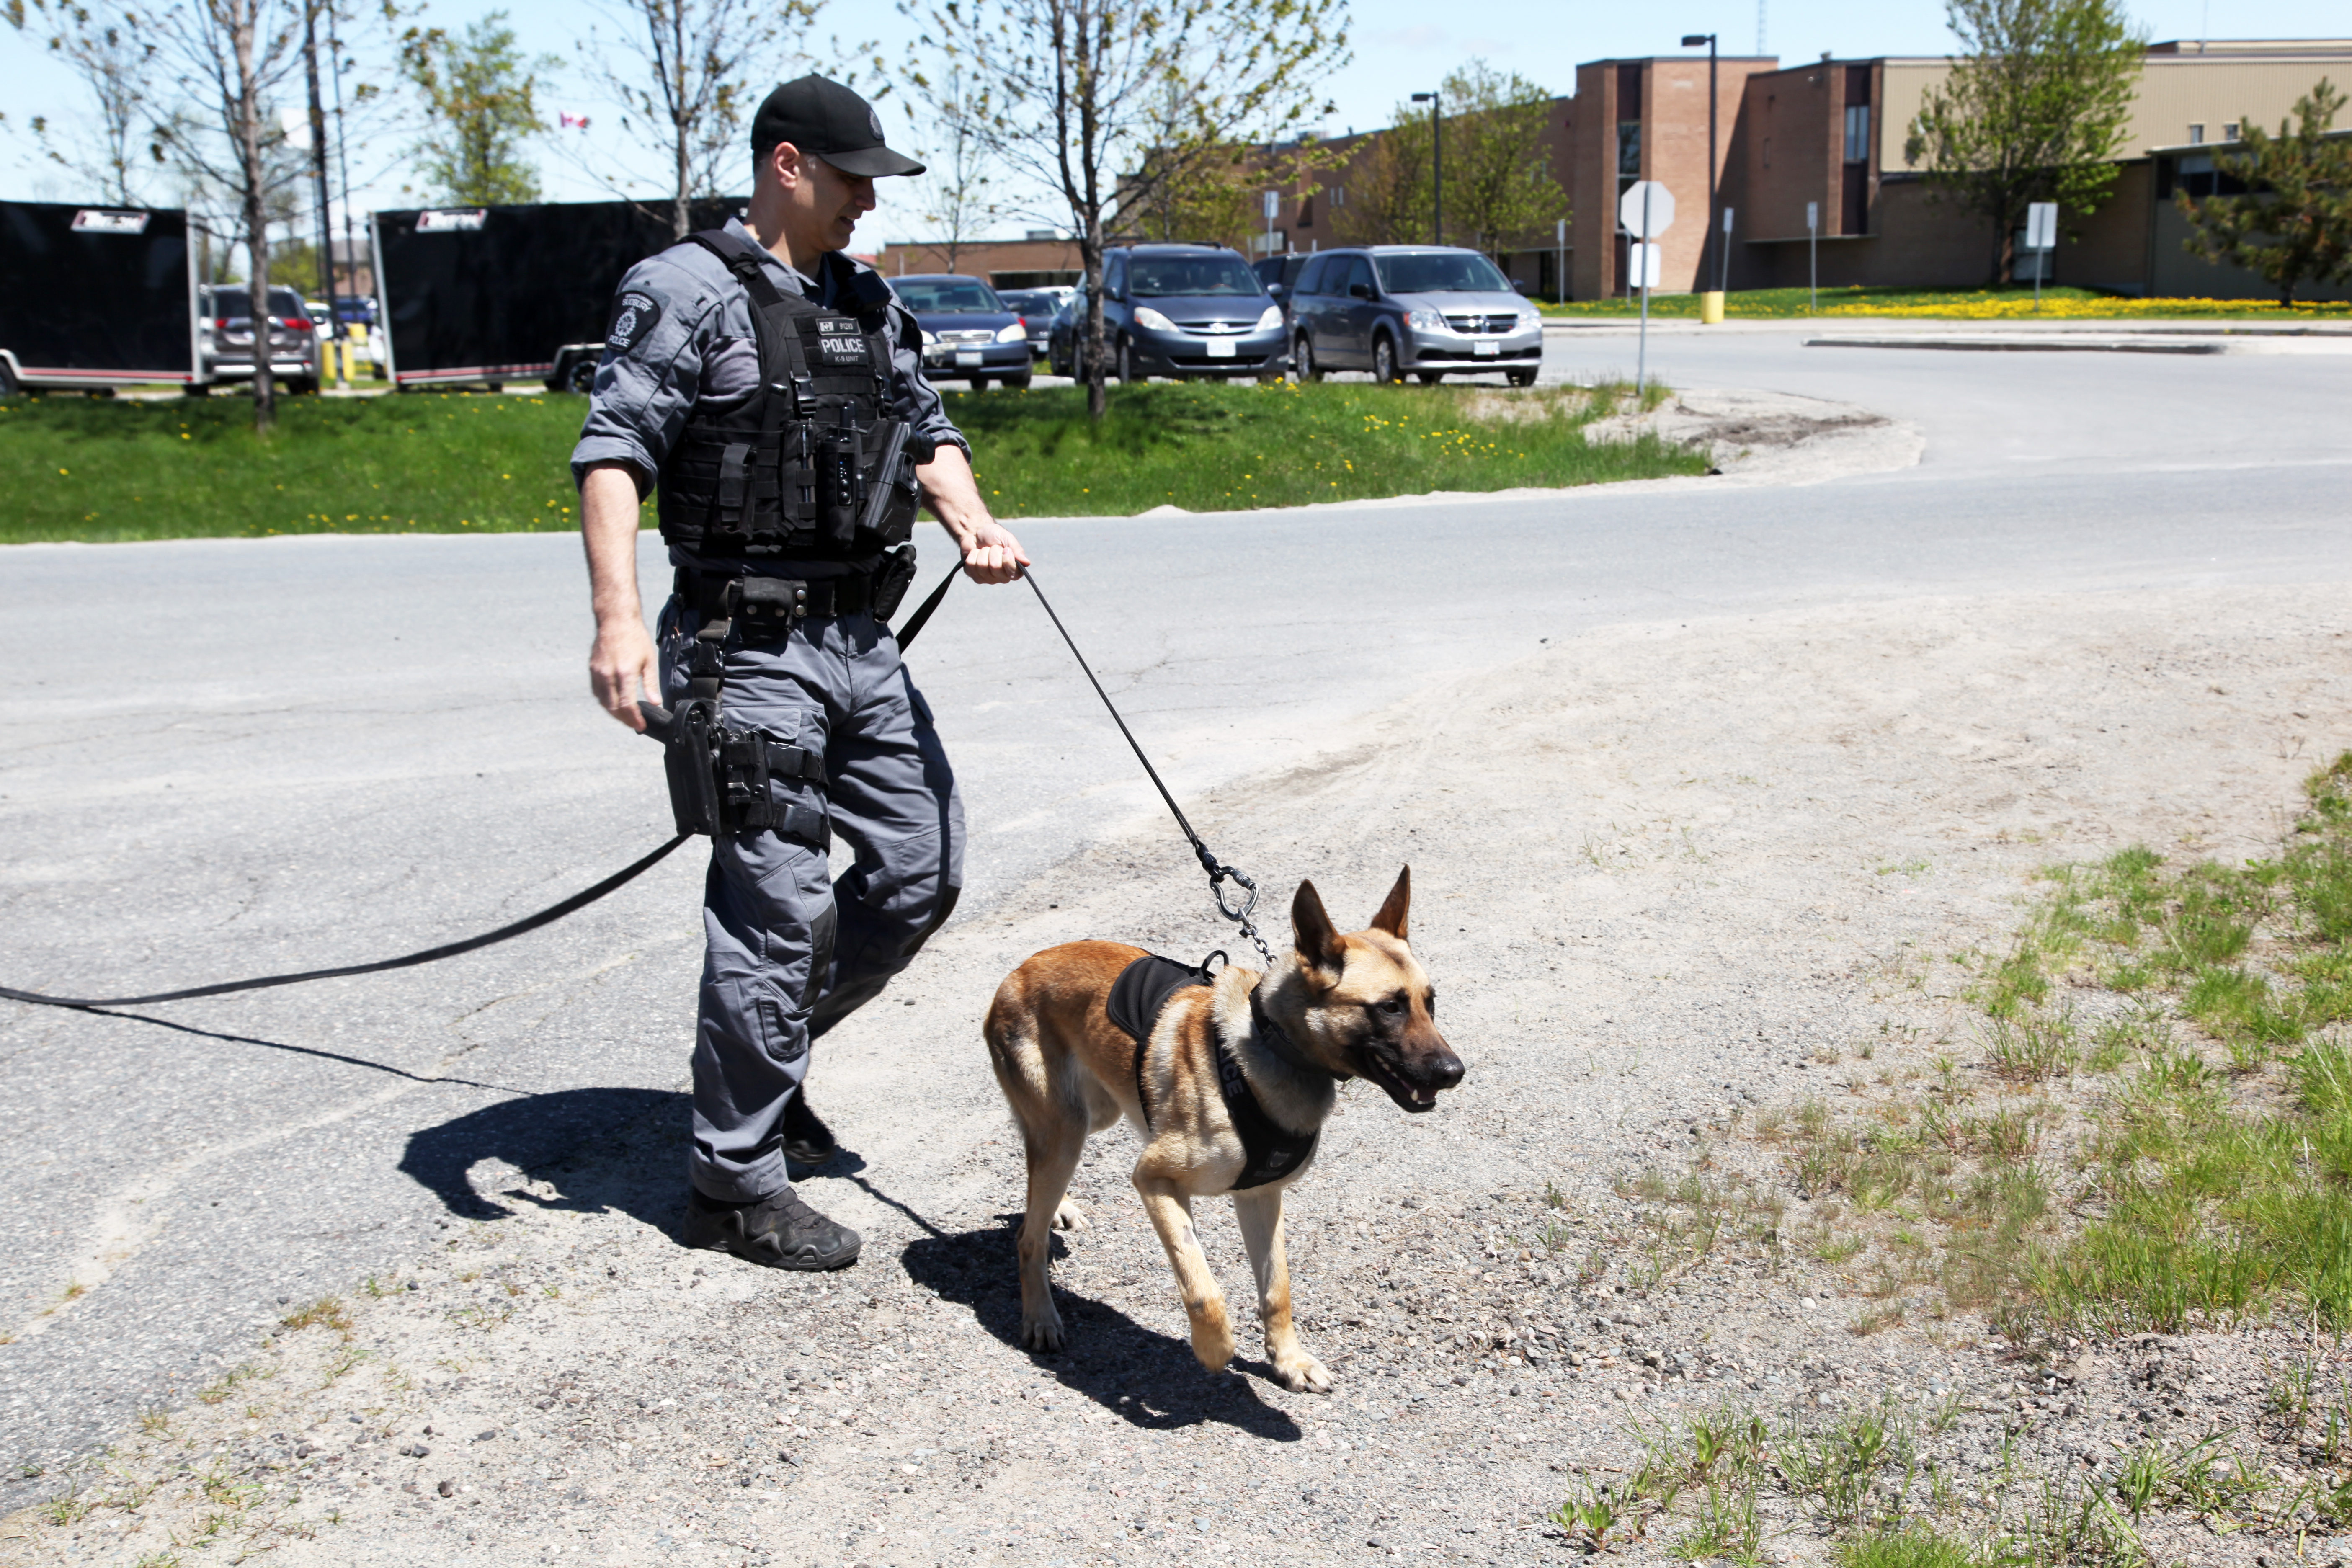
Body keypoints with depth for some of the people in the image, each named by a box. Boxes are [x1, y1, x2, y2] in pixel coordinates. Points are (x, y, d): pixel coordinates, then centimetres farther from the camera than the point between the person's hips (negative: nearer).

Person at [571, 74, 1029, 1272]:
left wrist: (973, 523, -3)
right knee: (779, 907, -7)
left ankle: (764, 1052, 31)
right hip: (748, 646, -8)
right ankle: (734, 1184, 6)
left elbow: (925, 428, 19)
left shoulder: (867, 301, 17)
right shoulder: (688, 291, -8)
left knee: (923, 868, 11)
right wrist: (618, 616, -27)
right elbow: (613, 451, -15)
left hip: (862, 641, 8)